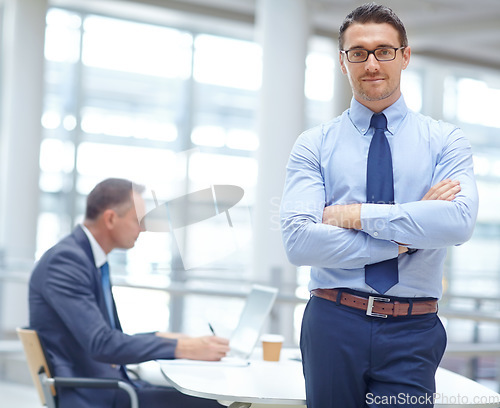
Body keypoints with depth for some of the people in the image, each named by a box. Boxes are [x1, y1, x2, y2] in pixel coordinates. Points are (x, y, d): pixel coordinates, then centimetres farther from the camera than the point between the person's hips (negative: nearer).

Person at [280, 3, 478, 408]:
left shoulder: (445, 140, 4)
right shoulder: (314, 145, 4)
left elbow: (459, 221, -15)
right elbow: (298, 241, -10)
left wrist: (357, 214, -14)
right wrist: (404, 238, -13)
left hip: (412, 333, 0)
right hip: (334, 325, 1)